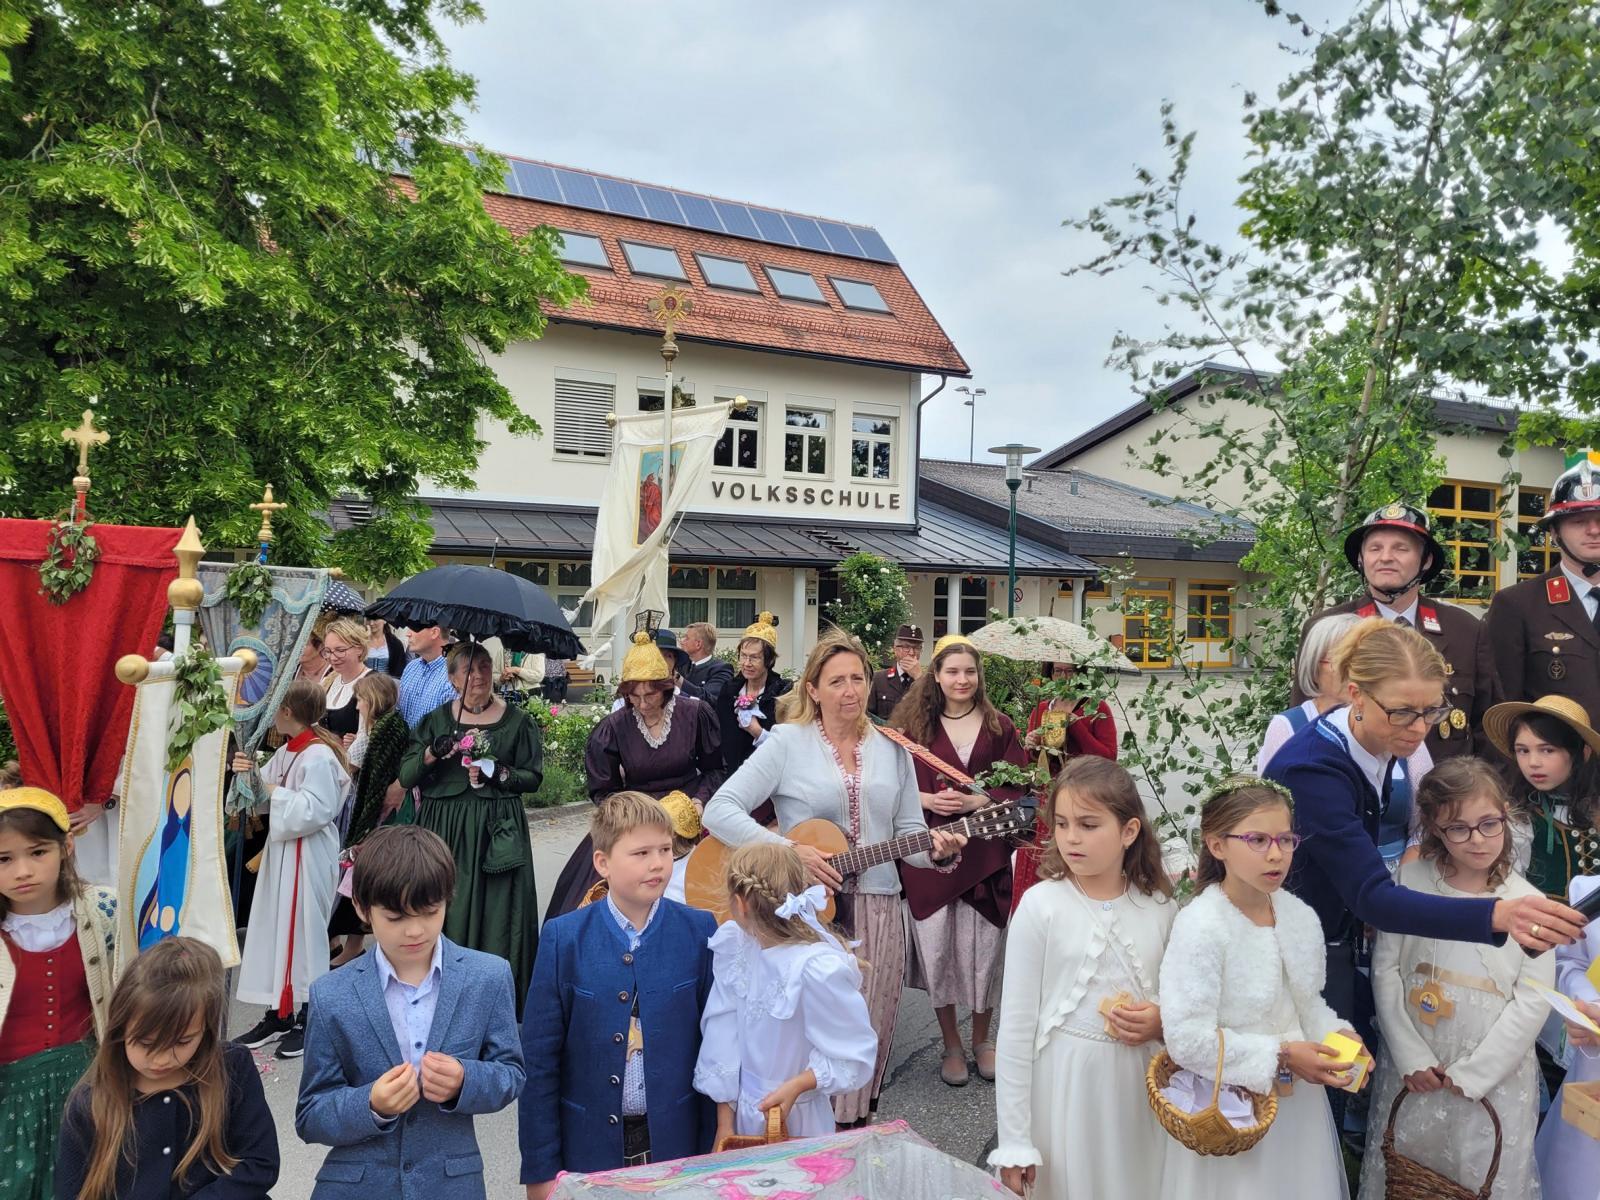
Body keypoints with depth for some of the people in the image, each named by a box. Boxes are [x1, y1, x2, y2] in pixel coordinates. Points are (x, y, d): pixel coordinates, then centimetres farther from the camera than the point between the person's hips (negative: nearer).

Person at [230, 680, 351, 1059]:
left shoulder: (319, 756, -18)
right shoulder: (285, 753, 10)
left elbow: (313, 811, -24)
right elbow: (263, 795, 12)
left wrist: (275, 792, -17)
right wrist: (249, 774, -6)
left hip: (309, 859, -9)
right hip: (281, 852, 9)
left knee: (303, 932, 1)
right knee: (274, 929, 13)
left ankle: (307, 1018, 14)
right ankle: (278, 1014, 25)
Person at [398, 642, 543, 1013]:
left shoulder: (517, 720, 5)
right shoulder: (436, 720, 8)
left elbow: (534, 777, 5)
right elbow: (405, 777, 3)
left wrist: (498, 775, -11)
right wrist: (431, 754, -15)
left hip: (499, 830, -1)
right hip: (445, 827, 1)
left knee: (497, 913, 0)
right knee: (445, 911, 2)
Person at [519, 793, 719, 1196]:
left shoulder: (700, 931, -7)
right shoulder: (564, 938, -9)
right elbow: (539, 1059, -5)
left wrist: (712, 1150, 0)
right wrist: (540, 1168, -4)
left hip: (676, 1144, 1)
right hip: (589, 1147, 0)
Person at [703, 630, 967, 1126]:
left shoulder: (892, 749, 8)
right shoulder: (787, 742, -4)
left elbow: (908, 831, 11)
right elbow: (719, 810, -12)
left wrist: (936, 851, -11)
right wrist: (790, 852, -21)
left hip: (876, 914, 4)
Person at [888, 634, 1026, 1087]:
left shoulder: (999, 726, 4)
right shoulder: (914, 724, 3)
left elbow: (1018, 789, 2)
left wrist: (975, 802, -13)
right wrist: (926, 799, -13)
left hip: (984, 851, 0)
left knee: (983, 949, 5)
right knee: (936, 948, 4)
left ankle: (981, 1040, 28)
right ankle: (951, 1045, 24)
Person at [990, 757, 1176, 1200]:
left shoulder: (1160, 908, -2)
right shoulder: (1040, 906, -12)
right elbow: (1017, 1025, -9)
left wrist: (1162, 1023, -10)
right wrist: (1013, 1141, -9)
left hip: (1138, 1084, 3)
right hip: (1061, 1082, -3)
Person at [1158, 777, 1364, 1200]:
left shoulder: (1301, 915, -1)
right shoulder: (1200, 926, -23)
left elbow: (1309, 1002, 13)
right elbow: (1188, 1040, -25)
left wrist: (1336, 1036, -7)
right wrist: (1280, 1056, -21)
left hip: (1301, 1102, 6)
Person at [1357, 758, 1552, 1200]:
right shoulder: (1412, 880, -4)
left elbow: (1532, 1001, -7)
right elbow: (1385, 968, -3)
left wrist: (1472, 1073, -9)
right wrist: (1411, 1057, -7)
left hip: (1495, 1076, -1)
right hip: (1413, 1070, 1)